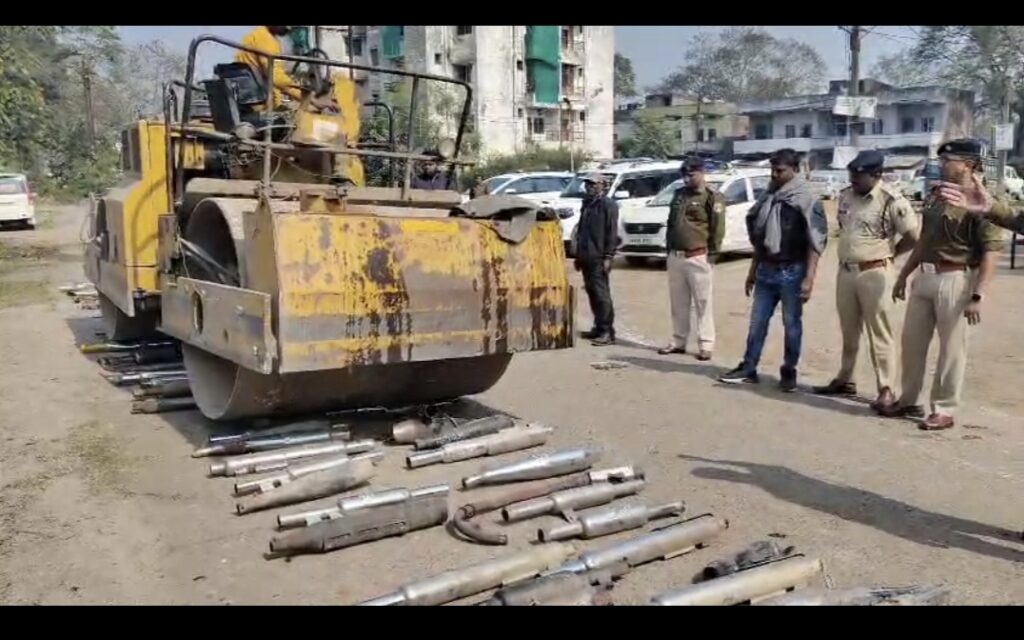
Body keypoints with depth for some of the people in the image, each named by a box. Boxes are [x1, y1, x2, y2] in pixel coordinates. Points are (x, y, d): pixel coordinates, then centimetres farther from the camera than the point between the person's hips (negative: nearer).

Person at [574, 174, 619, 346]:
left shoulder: (608, 205, -7)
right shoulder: (587, 203, 17)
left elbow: (612, 233, -12)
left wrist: (608, 257, -17)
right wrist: (579, 254, 20)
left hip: (599, 258, -8)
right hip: (586, 257, 8)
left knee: (601, 294, -8)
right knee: (592, 293, 11)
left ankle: (607, 332, -4)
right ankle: (599, 328, 20)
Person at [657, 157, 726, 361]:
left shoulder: (712, 197, -6)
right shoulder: (679, 194, 15)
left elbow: (718, 228, -10)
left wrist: (711, 254, -12)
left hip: (697, 258, -7)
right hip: (675, 257, 7)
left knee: (702, 303, -2)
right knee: (678, 303, 12)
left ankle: (706, 345, 2)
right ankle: (678, 342, 20)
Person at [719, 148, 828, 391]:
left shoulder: (806, 200, -9)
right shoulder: (767, 197, 9)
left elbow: (815, 243, -12)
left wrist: (809, 278, -19)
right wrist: (753, 270, 17)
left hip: (792, 272, -5)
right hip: (766, 270, 6)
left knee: (792, 324, 5)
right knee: (757, 321, 9)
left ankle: (789, 372, 15)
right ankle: (748, 369, 16)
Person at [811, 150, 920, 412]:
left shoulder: (891, 201, -14)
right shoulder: (845, 195, 8)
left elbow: (914, 237, -11)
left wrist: (887, 253, -1)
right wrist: (847, 254, 13)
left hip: (875, 274, -7)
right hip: (845, 271, 7)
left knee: (879, 334, -3)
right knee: (848, 331, 16)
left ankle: (886, 390, 4)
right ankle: (844, 380, 28)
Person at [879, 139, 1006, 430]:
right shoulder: (935, 195, 12)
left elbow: (991, 253, -17)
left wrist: (977, 295, -22)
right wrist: (904, 275, 20)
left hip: (955, 280, -8)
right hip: (924, 276, 8)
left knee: (951, 348, 3)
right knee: (912, 341, 14)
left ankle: (945, 410, 15)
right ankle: (908, 401, 28)